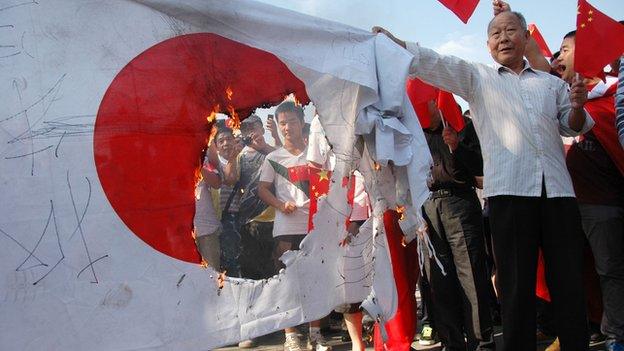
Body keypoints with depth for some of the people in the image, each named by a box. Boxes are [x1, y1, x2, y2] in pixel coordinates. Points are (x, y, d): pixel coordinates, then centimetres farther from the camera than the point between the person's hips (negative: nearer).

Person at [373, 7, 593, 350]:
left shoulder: (550, 82, 23)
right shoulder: (477, 77, 15)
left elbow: (572, 127, 23)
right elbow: (435, 63, 4)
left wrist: (577, 106, 2)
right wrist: (392, 41, -7)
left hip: (557, 188, 3)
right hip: (510, 190, -3)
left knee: (569, 280, 3)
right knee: (516, 283, -3)